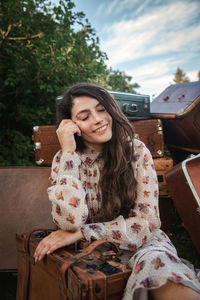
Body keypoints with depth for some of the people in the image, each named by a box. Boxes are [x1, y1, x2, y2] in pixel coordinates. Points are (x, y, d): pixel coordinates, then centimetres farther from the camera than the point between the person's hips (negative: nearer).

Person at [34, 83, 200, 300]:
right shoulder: (64, 160, -6)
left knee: (157, 263, -32)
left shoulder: (136, 151, -8)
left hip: (139, 242, 0)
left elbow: (146, 221, -11)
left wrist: (81, 233, -16)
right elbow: (71, 223, -20)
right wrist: (68, 152, -21)